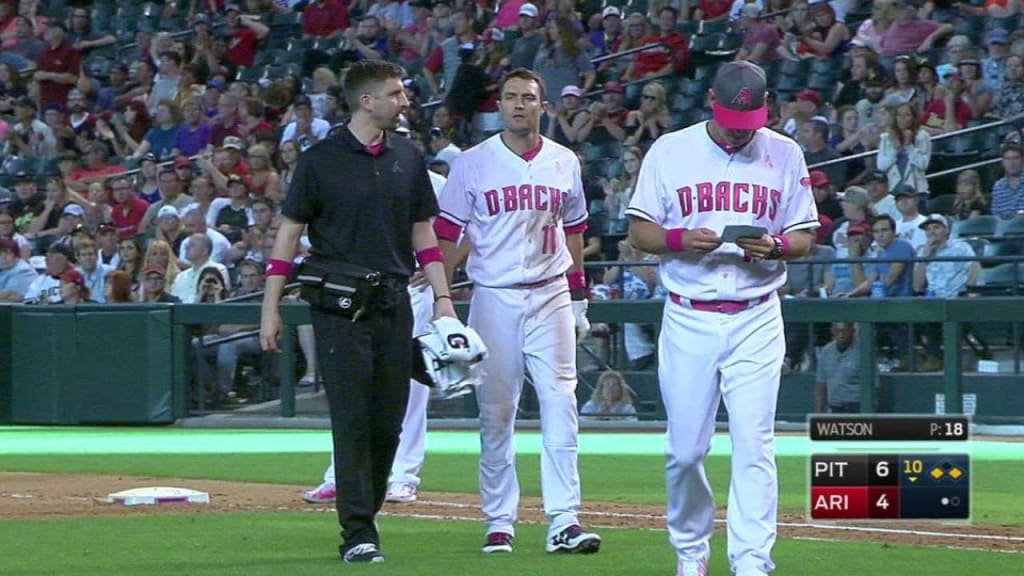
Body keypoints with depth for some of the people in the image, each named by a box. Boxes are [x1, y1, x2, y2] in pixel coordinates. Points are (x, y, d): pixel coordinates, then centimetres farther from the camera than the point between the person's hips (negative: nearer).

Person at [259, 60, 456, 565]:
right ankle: (358, 535, -8)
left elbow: (423, 233, 16)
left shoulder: (407, 159, 11)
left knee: (388, 422, 4)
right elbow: (289, 231, -1)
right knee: (352, 420, -8)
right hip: (340, 308, -5)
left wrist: (442, 297, 7)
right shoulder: (321, 160, -4)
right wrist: (270, 308, -5)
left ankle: (364, 518, 17)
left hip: (393, 303, 5)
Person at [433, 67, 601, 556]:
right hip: (494, 297, -1)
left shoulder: (565, 163, 9)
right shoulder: (473, 163, 1)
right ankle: (499, 522, 9)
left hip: (550, 296, 2)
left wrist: (578, 295, 16)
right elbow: (446, 233, 1)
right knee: (495, 413, 2)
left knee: (560, 405, -7)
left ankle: (564, 521, -9)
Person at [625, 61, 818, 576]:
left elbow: (805, 238, 9)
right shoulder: (670, 152, 3)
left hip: (756, 320, 0)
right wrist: (681, 239, -16)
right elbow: (639, 231, 5)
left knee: (754, 446, -8)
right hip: (688, 320, 0)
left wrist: (775, 246, -14)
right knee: (685, 450, 2)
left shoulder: (784, 156, 5)